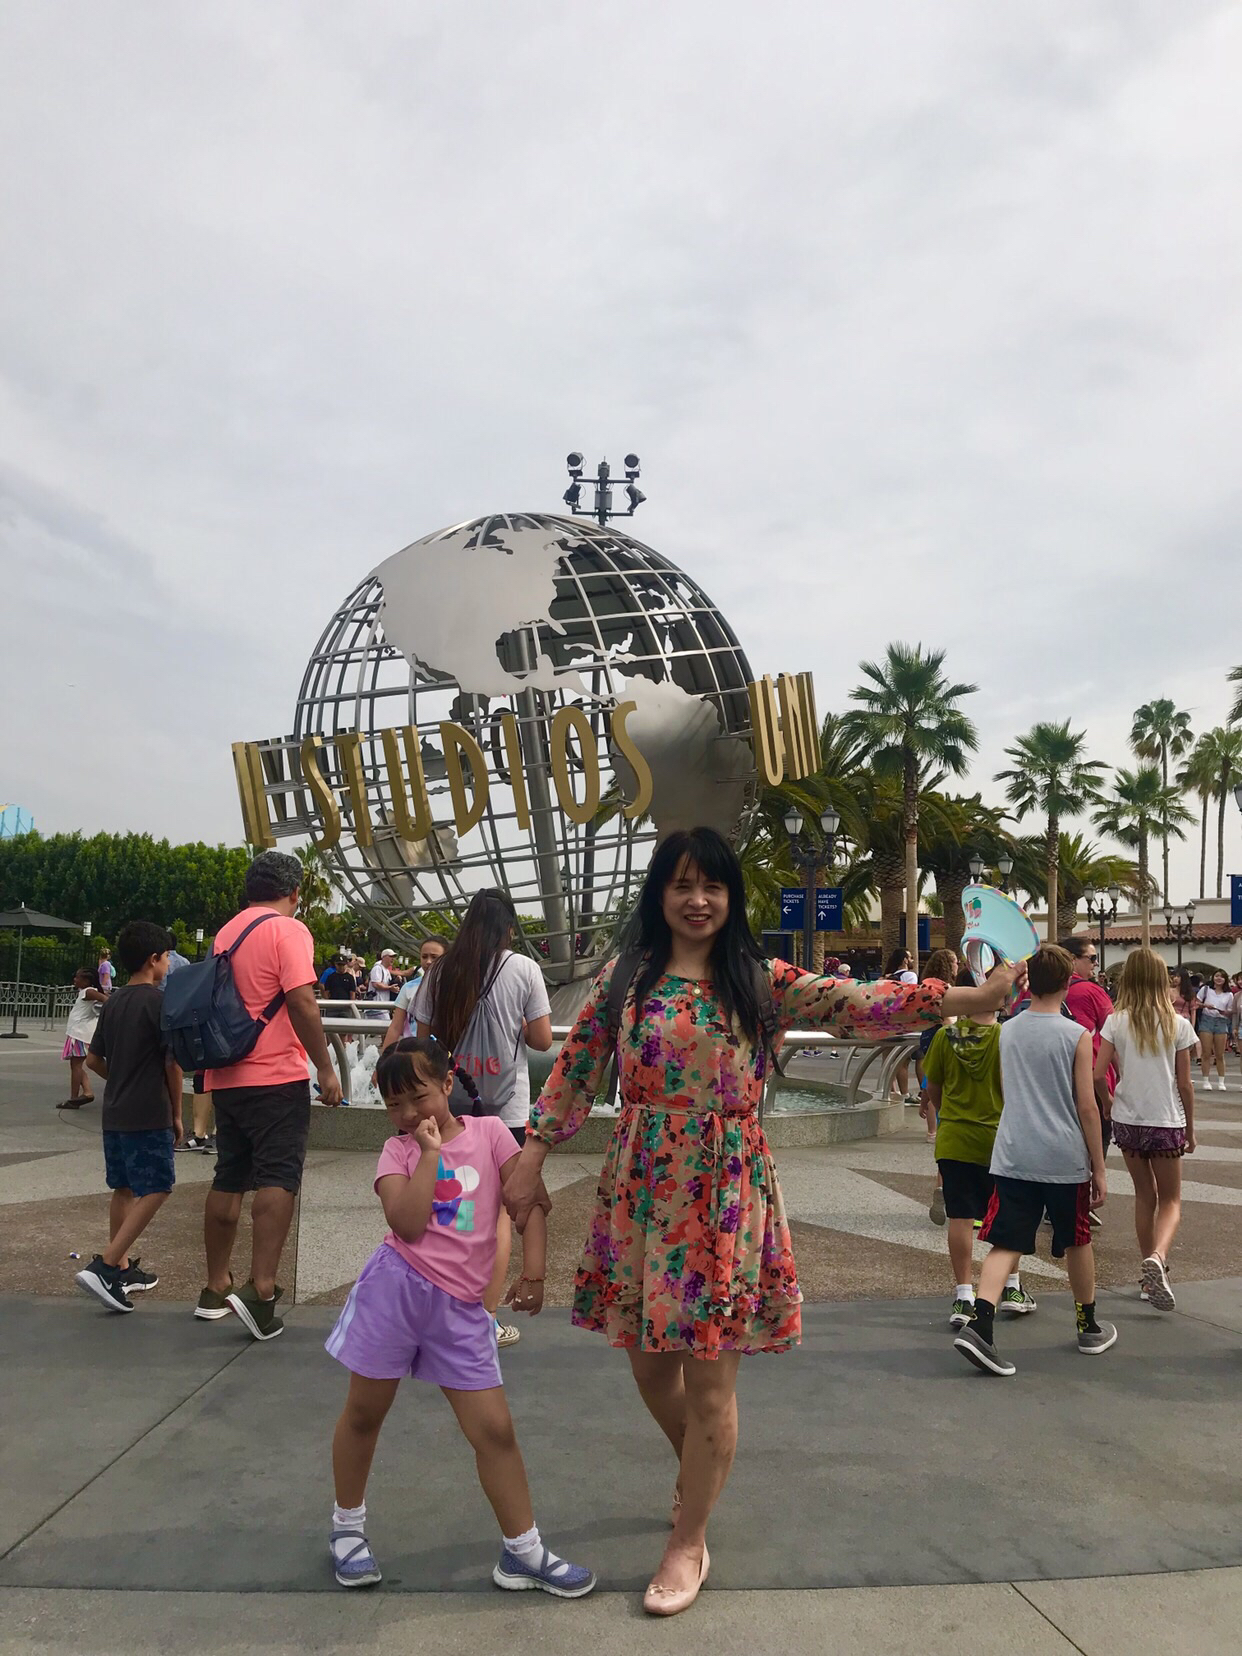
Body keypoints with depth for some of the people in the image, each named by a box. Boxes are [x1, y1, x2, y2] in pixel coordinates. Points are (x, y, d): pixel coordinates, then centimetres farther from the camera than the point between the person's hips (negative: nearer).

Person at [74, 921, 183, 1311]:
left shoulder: (113, 1002, 9)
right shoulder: (159, 1001, -13)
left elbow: (93, 1059, 13)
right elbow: (172, 1062, -13)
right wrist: (176, 1112, -3)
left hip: (114, 1113, 8)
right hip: (149, 1116, -8)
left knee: (124, 1188, 16)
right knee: (155, 1190, -5)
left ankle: (123, 1269, 23)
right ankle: (105, 1266, -14)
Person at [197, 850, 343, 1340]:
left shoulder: (226, 932, 14)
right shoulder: (288, 930, -9)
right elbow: (301, 1003, -18)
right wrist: (326, 1068, -13)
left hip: (225, 1075, 7)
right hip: (276, 1077, -7)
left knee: (228, 1179, 13)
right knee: (278, 1178, -6)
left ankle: (216, 1288, 21)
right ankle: (261, 1289, -15)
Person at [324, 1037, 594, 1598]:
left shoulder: (488, 1132, 2)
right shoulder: (398, 1151, 2)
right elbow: (407, 1224, -14)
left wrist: (532, 1273, -10)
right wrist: (430, 1153, -12)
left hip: (460, 1306, 0)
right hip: (396, 1288, 0)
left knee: (494, 1428, 1)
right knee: (364, 1413, 14)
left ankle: (523, 1552, 16)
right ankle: (347, 1526, 38)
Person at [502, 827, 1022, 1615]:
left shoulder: (761, 980, -2)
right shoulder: (625, 979, 2)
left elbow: (860, 1005, -10)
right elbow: (576, 1071, 5)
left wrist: (972, 999, -21)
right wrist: (531, 1159, 2)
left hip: (724, 1197, -2)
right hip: (640, 1193, 2)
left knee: (709, 1376, 4)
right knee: (649, 1359, 14)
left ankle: (689, 1545, 24)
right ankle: (694, 1467, 46)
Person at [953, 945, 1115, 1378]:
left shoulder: (1006, 1032, 5)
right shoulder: (1076, 1035, -8)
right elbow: (1087, 1107, -7)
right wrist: (1099, 1169, 0)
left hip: (1012, 1157, 2)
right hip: (1066, 1160, -2)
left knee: (1005, 1243, 0)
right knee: (1077, 1241, 18)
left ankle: (979, 1323, -20)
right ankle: (1089, 1328, 35)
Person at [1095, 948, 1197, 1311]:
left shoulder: (1116, 1023, -6)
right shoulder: (1177, 1025, -6)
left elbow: (1098, 1075, -11)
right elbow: (1184, 1083, -2)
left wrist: (1108, 1102, 9)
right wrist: (1190, 1128, 9)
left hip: (1128, 1120, 1)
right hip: (1167, 1122, -1)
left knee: (1145, 1195, 19)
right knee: (1171, 1200, 12)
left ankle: (1151, 1276, 23)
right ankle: (1157, 1257, -17)